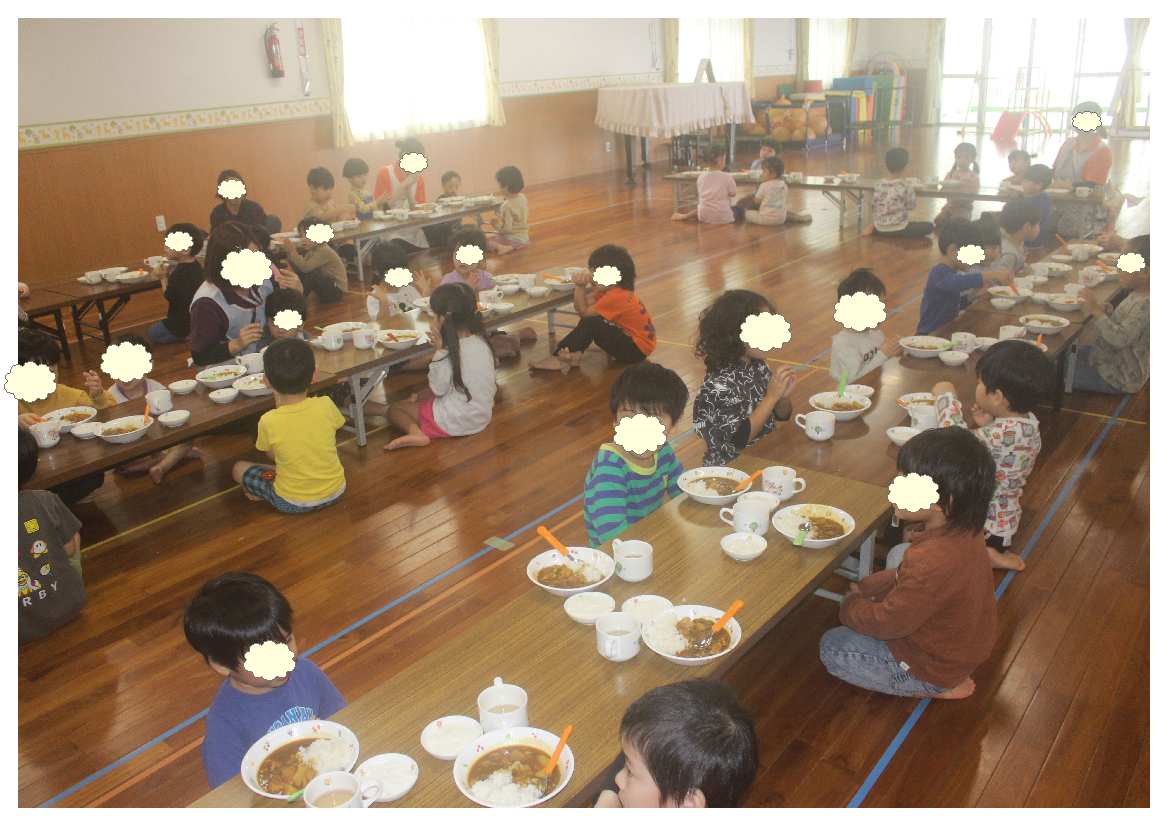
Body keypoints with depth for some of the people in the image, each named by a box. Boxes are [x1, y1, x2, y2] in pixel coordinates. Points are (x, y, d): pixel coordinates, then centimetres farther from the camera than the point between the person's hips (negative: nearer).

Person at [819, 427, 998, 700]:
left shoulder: (933, 561, -40)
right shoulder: (961, 530, -12)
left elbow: (886, 623, -25)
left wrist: (850, 605, -6)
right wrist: (867, 587, 0)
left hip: (934, 667, -9)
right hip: (960, 646, 9)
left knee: (831, 648, 1)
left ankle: (939, 689, 3)